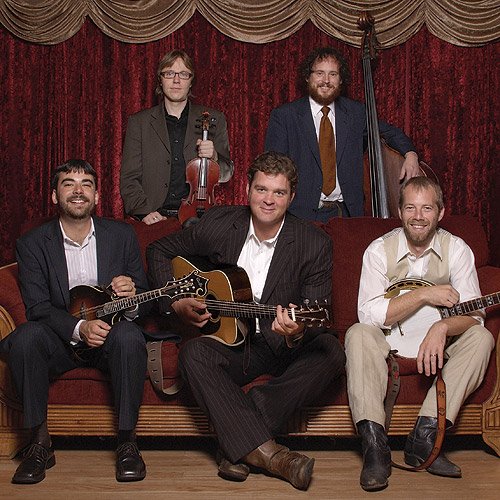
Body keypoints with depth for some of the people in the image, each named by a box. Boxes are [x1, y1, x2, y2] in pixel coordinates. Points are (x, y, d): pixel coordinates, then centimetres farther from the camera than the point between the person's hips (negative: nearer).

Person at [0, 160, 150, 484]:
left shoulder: (122, 235, 2)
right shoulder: (32, 244, -1)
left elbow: (145, 297, 4)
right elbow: (38, 307, -9)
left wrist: (131, 299, -22)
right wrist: (79, 328, -27)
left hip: (109, 337, 0)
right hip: (62, 339, 0)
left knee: (129, 335, -34)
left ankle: (127, 441, -22)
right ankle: (40, 442, -19)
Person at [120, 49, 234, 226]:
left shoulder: (214, 120, 12)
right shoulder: (139, 122, 10)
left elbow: (226, 174, 15)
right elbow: (129, 178, 6)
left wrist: (214, 157, -7)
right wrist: (144, 212, -11)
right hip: (154, 219, 0)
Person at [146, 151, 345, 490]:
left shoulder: (315, 244, -9)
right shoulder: (218, 225, -4)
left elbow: (317, 319, -13)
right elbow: (160, 250, 10)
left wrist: (296, 333, -38)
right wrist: (175, 302, -4)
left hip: (283, 348, 0)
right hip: (230, 342, 1)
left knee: (330, 351, -29)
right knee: (194, 352, -31)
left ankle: (240, 445, -32)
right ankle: (266, 451, -39)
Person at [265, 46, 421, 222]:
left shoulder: (355, 112, 10)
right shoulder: (283, 116, 2)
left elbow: (389, 132, 25)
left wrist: (410, 154, 4)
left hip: (347, 212, 3)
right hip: (303, 214, -2)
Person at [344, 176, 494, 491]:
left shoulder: (457, 249, -5)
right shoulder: (380, 250, -8)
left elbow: (474, 314, -12)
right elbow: (368, 313, -19)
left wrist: (442, 327, -34)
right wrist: (424, 294, -25)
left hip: (439, 346, 2)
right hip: (388, 344, -1)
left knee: (481, 338, -24)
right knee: (358, 335, -30)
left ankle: (425, 437, -31)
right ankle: (375, 444, -35)